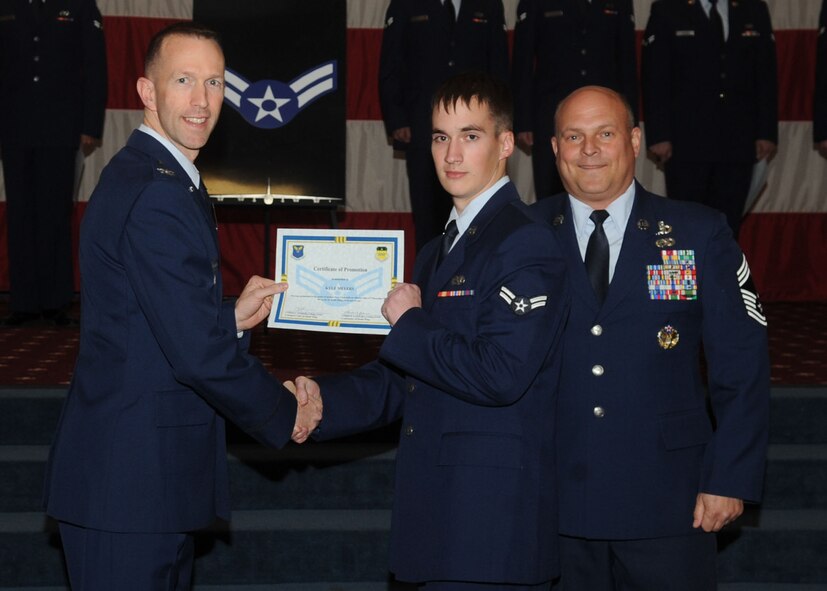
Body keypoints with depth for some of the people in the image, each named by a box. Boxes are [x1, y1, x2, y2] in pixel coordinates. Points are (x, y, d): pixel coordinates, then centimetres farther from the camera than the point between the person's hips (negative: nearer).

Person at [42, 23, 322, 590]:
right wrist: (287, 415, -9)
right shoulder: (154, 195, -19)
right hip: (130, 482, -10)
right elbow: (198, 351, -22)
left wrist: (233, 317, 5)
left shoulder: (172, 181, 15)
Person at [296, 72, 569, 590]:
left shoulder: (526, 245, -11)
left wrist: (410, 323, -11)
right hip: (435, 508, 8)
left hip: (493, 510, -8)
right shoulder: (436, 253, 18)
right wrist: (322, 399, 1)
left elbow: (499, 376, -22)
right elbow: (400, 382, 18)